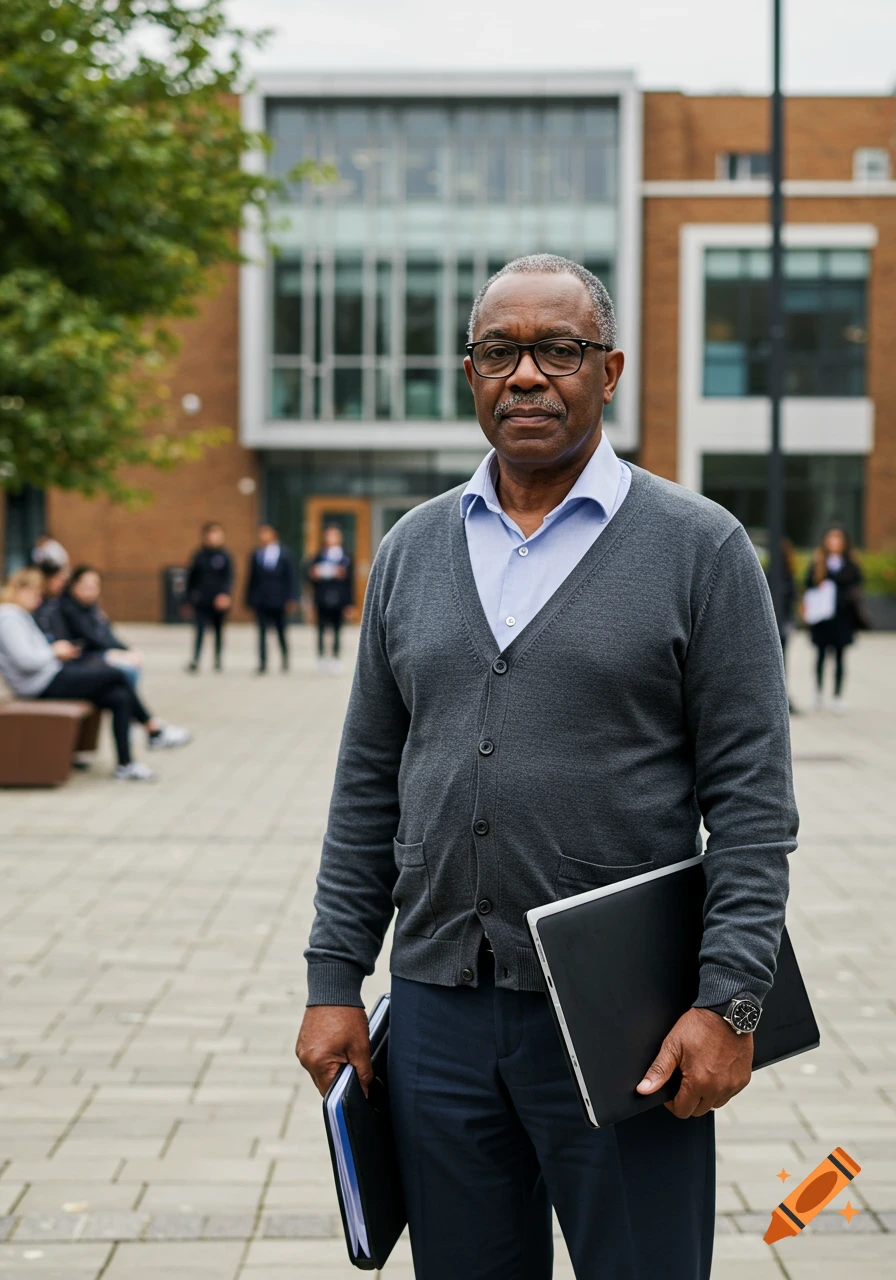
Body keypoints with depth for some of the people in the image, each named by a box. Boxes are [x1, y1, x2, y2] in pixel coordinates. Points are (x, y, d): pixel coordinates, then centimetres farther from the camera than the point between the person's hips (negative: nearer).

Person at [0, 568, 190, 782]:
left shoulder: (19, 615, 17)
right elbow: (25, 660, -25)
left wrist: (57, 649, 4)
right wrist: (54, 652, -10)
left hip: (49, 678, 11)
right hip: (42, 685, -11)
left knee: (120, 698, -2)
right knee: (116, 675, -10)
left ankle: (125, 764, -1)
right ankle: (154, 730, 3)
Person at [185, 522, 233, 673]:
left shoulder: (225, 556, 0)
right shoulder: (199, 555, 4)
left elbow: (229, 578, -4)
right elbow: (190, 577, 10)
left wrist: (225, 595, -19)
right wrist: (190, 597, 7)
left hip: (219, 602, 0)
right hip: (201, 602, 0)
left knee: (218, 631, 12)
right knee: (200, 630, -11)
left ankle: (218, 660, 24)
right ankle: (195, 660, -18)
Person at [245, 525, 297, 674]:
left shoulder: (284, 554, 0)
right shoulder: (256, 555, 4)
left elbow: (290, 578, 0)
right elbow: (251, 578, 7)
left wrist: (290, 600, -6)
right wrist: (249, 600, 4)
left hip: (278, 601, -1)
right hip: (261, 601, 1)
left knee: (281, 632, 8)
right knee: (262, 632, -3)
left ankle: (285, 658, 28)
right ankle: (263, 663, -3)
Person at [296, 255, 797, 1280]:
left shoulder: (700, 548, -3)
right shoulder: (413, 550, 10)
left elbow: (753, 800, -7)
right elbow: (369, 785, 11)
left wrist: (727, 1001, -14)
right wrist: (334, 981, 6)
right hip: (438, 1013, 4)